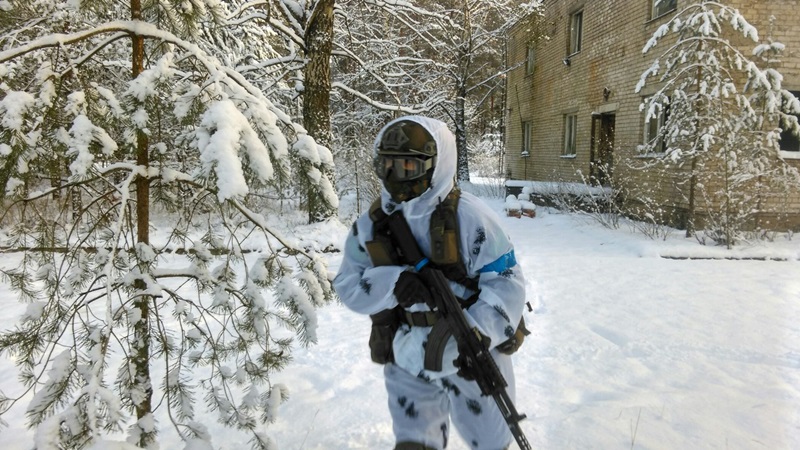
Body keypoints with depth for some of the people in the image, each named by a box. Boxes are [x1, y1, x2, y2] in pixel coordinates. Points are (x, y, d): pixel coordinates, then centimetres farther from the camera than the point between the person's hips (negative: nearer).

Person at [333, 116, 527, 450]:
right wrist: (392, 284, -25)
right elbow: (347, 287, -5)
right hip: (408, 366, 2)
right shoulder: (371, 225, -4)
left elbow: (506, 282, -16)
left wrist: (479, 330, -33)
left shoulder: (468, 216, -17)